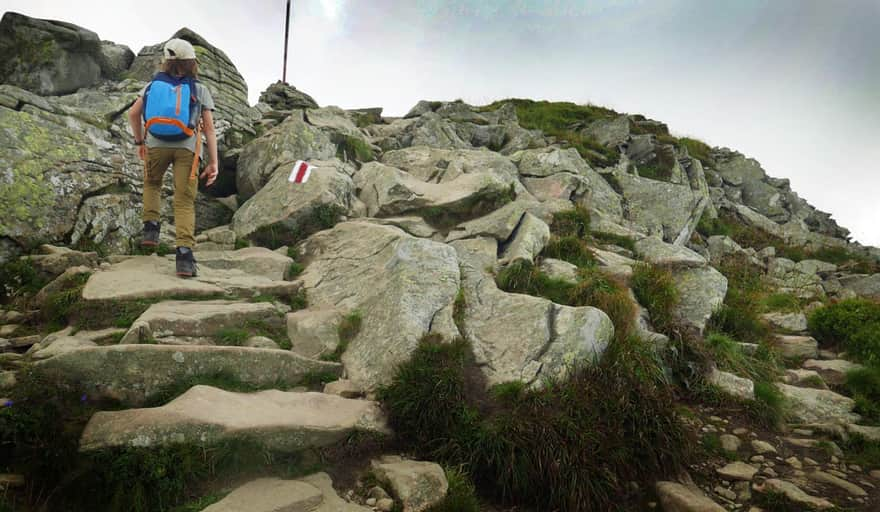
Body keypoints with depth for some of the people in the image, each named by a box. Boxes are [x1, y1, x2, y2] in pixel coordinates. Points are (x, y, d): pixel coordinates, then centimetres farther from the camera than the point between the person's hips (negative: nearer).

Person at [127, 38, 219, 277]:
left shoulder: (154, 84, 16)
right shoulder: (200, 90, 10)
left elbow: (133, 113, 7)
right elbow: (209, 128, 1)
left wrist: (139, 142, 21)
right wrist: (214, 163, -2)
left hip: (157, 143, 2)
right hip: (187, 147, -2)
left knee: (152, 183, 31)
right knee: (184, 202, -4)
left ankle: (151, 227, 14)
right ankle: (184, 254, -20)